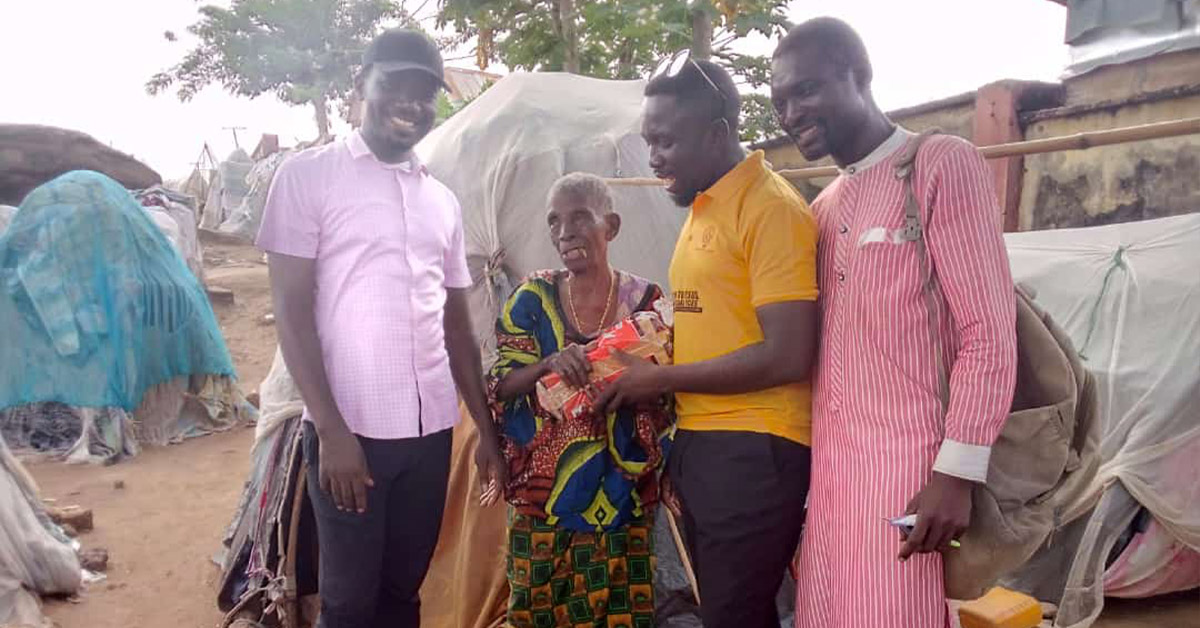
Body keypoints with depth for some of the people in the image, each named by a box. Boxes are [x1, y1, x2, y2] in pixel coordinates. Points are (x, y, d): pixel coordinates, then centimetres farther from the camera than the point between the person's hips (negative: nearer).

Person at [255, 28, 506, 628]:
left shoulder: (443, 200, 12)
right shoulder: (309, 174, -3)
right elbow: (291, 311, -8)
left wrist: (487, 428, 12)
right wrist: (331, 427, -14)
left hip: (430, 428, 5)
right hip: (351, 428, -4)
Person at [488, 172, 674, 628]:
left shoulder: (645, 301, 0)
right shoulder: (533, 298, 1)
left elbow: (664, 395, 3)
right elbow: (501, 387, -1)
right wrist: (549, 364, -19)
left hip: (620, 492, 0)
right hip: (543, 489, 1)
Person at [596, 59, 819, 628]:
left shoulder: (771, 208, -13)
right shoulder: (702, 209, 14)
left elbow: (787, 357, -19)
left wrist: (663, 379, -12)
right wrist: (646, 364, 3)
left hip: (752, 451, -9)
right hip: (699, 444, 9)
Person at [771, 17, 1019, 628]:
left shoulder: (943, 165, -5)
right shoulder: (823, 207, 15)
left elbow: (989, 332, -11)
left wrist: (957, 472, -15)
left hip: (907, 457, -6)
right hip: (829, 457, 6)